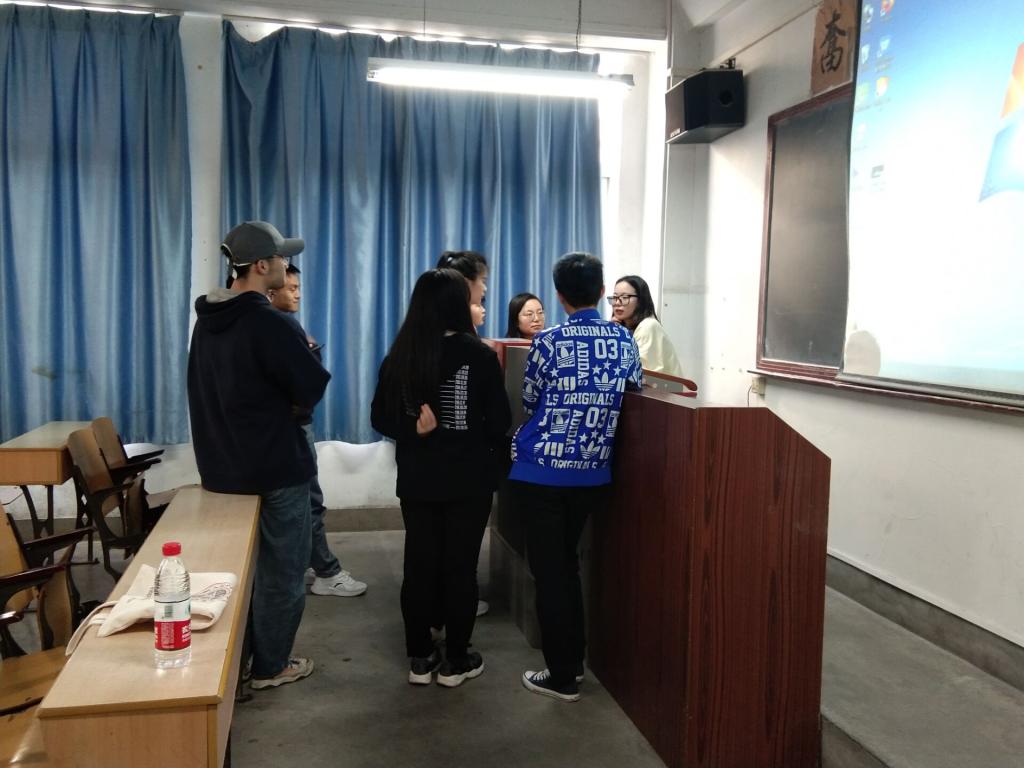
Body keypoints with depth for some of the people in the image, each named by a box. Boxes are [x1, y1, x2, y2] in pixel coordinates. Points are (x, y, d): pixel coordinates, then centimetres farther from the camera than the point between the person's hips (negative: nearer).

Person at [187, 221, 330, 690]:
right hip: (277, 466, -8)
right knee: (281, 572, 7)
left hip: (224, 464, 8)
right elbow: (313, 389, -14)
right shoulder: (269, 324, -21)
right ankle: (270, 667, 19)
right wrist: (305, 359, 5)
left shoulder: (208, 318, 6)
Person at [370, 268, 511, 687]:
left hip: (417, 479, 3)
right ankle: (456, 661, 18)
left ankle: (420, 657, 22)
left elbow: (381, 418, 1)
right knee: (460, 566, 8)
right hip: (468, 479, -3)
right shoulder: (477, 353, -13)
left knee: (419, 564, 12)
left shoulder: (399, 354, -3)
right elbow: (500, 421, -9)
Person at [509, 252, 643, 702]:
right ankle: (574, 659, 30)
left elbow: (529, 403, 1)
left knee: (548, 571, 5)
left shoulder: (549, 342, -11)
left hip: (540, 474, -4)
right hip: (593, 474, 5)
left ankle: (562, 677, 13)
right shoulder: (624, 340, 0)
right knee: (566, 563, 22)